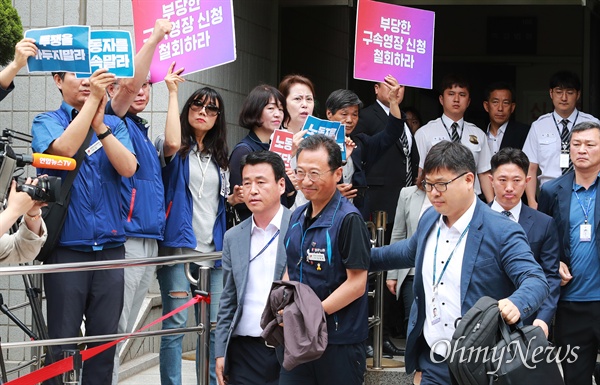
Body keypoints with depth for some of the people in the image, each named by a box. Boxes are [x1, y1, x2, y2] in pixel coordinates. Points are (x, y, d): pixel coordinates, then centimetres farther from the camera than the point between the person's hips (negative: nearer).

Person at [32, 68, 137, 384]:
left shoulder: (115, 124, 11)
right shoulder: (47, 121, 4)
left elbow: (128, 168, -6)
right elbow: (65, 148, -18)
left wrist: (99, 124, -14)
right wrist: (92, 100, -14)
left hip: (110, 246, 3)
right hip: (67, 248, -3)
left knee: (105, 337, 5)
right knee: (63, 341, -2)